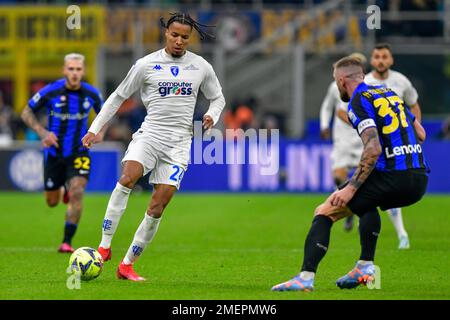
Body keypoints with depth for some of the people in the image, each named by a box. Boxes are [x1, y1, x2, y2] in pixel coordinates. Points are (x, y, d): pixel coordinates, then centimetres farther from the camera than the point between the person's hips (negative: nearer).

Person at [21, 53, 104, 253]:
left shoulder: (91, 94, -8)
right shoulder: (51, 91, -15)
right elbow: (26, 112, -4)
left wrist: (100, 131, -6)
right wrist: (42, 132, -19)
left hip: (78, 152, 0)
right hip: (54, 152, 0)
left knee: (77, 193, -22)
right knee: (52, 202, 11)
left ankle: (67, 242, -14)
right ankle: (64, 188, 50)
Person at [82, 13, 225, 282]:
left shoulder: (201, 67, 8)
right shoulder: (146, 65, 2)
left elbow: (218, 98, 22)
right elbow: (119, 96, 10)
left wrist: (212, 116, -1)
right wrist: (95, 128, 5)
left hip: (179, 142, 2)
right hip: (149, 134, -2)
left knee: (158, 206, -6)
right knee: (129, 177, -31)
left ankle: (127, 265, 3)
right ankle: (105, 246, -26)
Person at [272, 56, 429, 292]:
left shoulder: (358, 102, -4)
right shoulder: (389, 93, 21)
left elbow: (374, 148, -17)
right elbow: (420, 134, 24)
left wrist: (352, 187, -15)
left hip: (392, 178, -8)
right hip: (420, 179, 8)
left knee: (324, 212, 0)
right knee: (367, 203, 38)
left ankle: (306, 277, -12)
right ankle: (366, 266, 27)